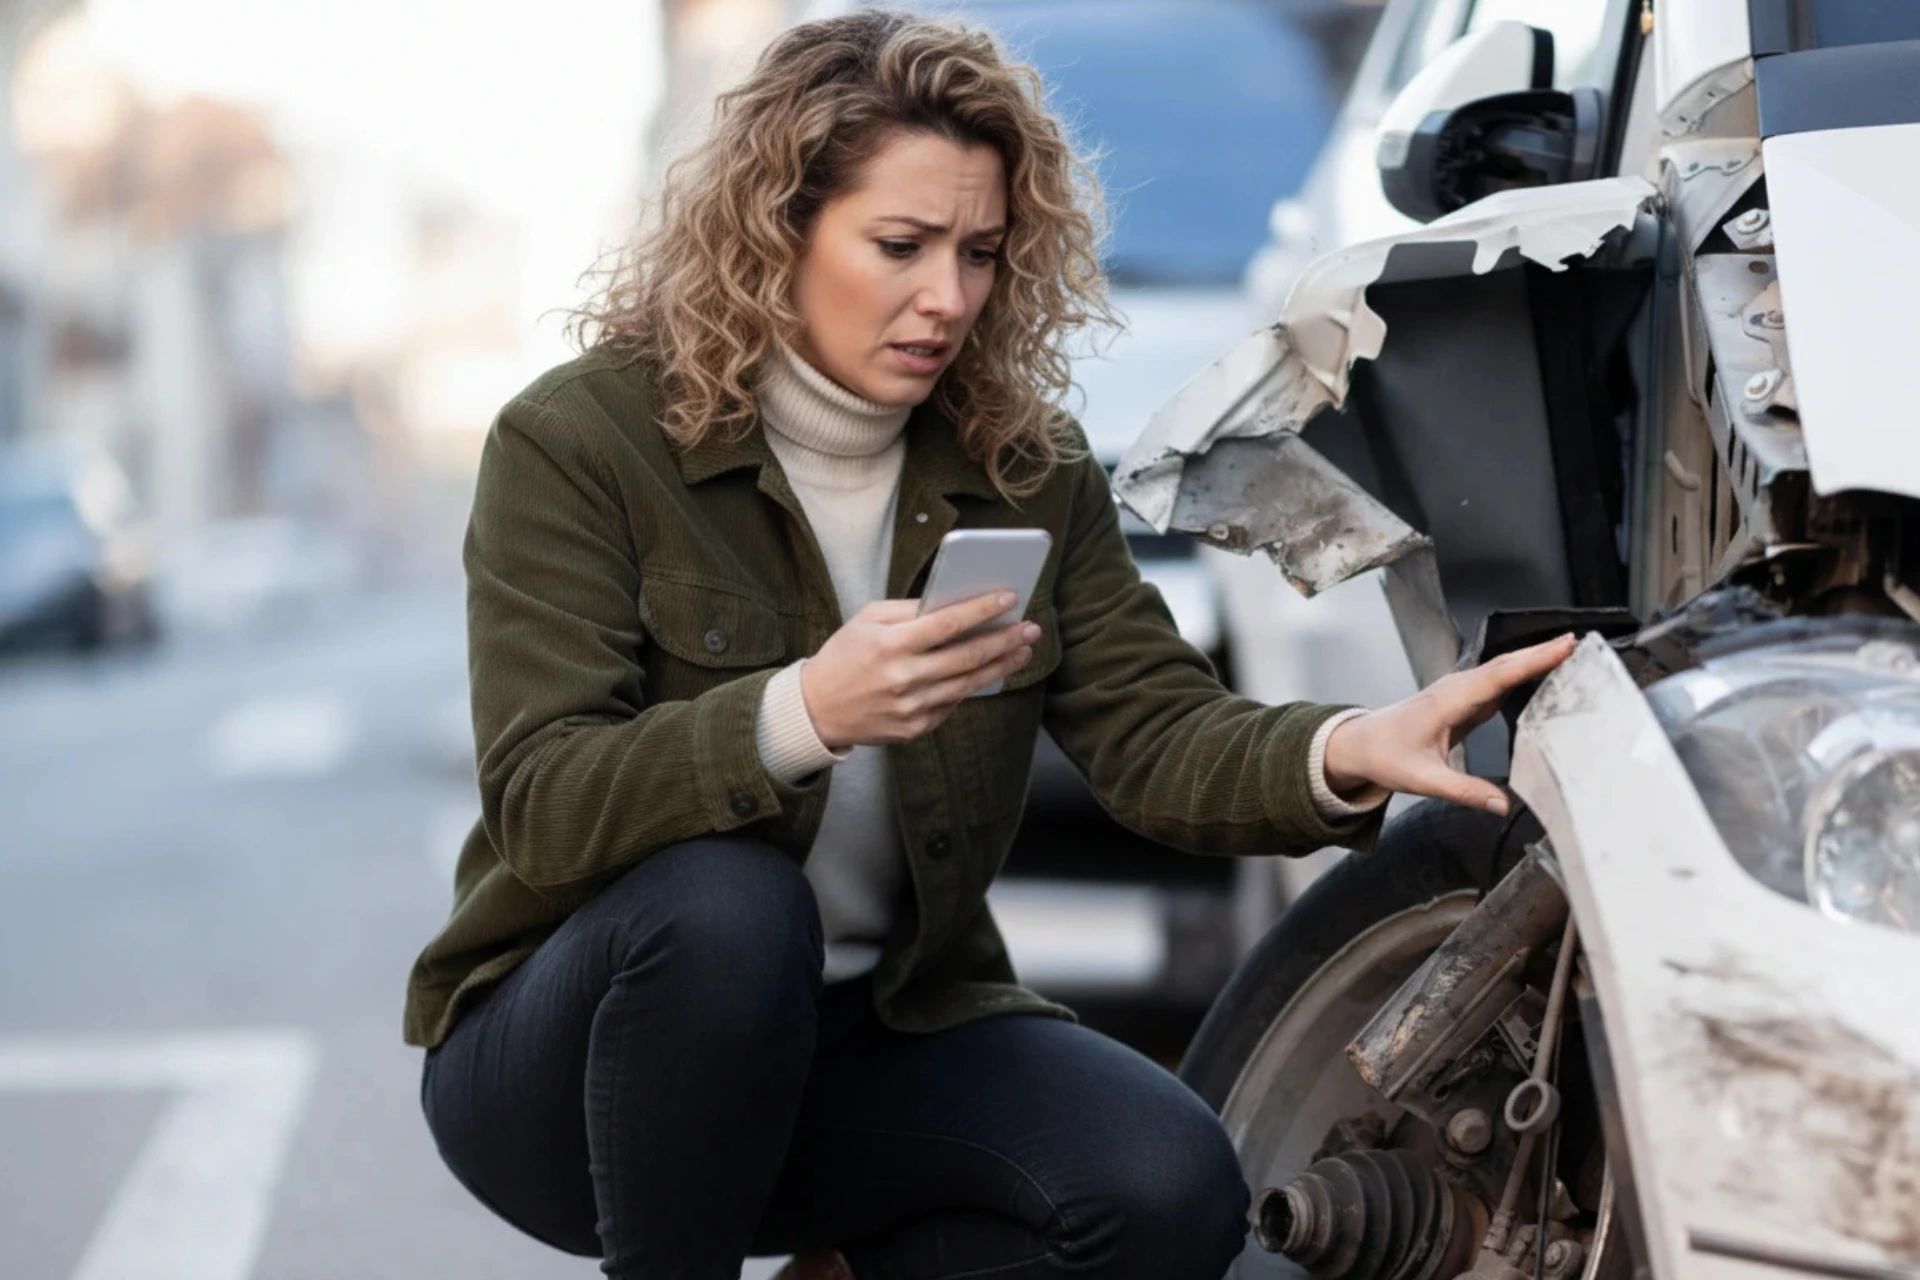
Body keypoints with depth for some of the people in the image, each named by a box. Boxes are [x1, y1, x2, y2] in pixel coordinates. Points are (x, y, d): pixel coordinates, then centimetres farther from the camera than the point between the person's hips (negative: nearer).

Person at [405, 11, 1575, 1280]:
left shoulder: (1026, 472, 1)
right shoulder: (579, 444, -14)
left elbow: (1158, 734, -9)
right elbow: (543, 805, -24)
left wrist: (1346, 751, -32)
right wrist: (802, 715, -42)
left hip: (877, 1032, 4)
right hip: (576, 1042, -4)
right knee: (722, 901, -37)